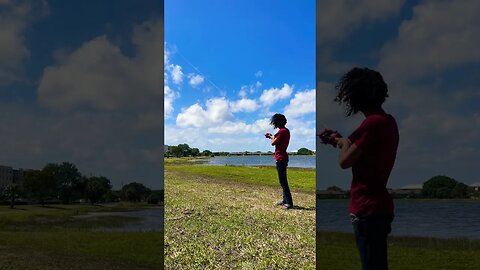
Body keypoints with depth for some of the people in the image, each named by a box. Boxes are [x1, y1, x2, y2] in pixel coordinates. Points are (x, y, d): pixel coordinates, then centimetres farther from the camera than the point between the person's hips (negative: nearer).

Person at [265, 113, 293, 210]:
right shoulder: (286, 131, 13)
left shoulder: (281, 131, -16)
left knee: (283, 181, -10)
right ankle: (285, 200, 21)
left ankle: (289, 203, -11)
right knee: (283, 180, 16)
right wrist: (272, 136, 25)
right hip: (283, 157, 10)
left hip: (280, 158, -10)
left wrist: (272, 137, 4)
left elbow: (273, 143, -15)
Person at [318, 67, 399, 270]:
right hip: (377, 206, 10)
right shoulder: (386, 120, 11)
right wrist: (339, 140, 18)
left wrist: (343, 142, -1)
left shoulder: (373, 122, -19)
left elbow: (344, 161, -20)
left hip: (368, 209, -10)